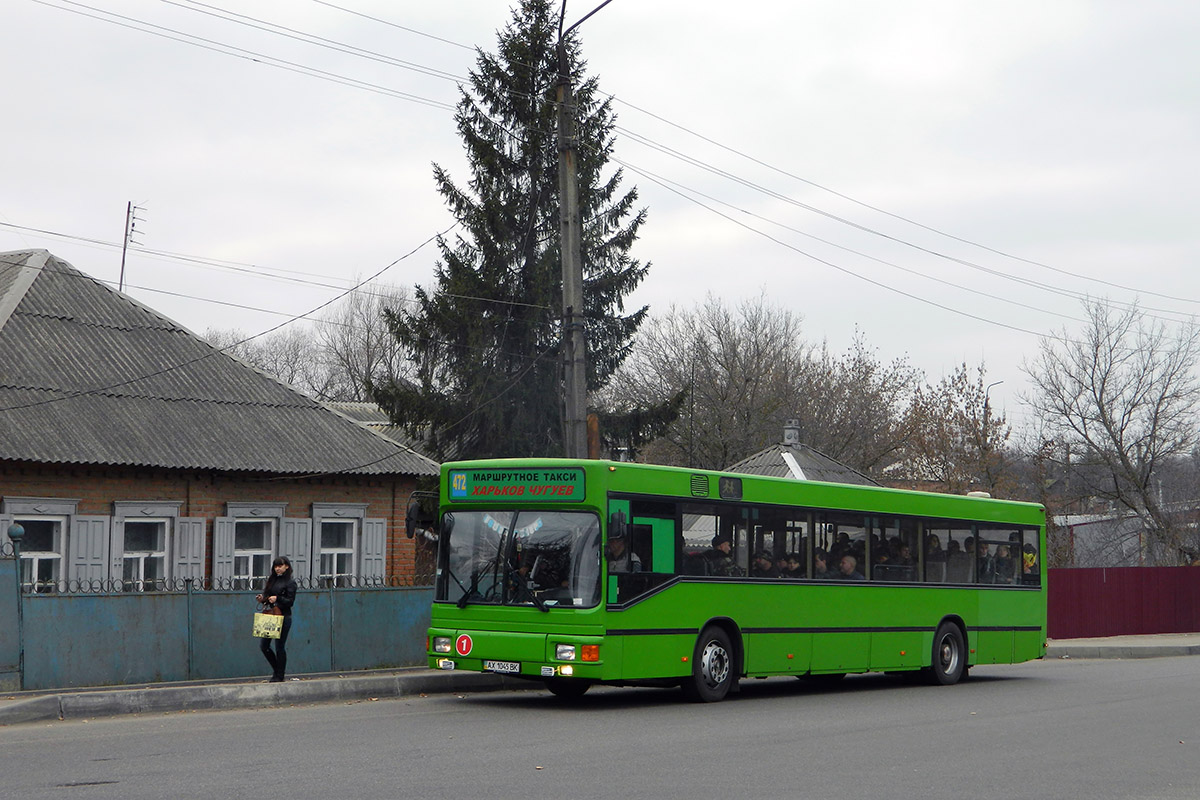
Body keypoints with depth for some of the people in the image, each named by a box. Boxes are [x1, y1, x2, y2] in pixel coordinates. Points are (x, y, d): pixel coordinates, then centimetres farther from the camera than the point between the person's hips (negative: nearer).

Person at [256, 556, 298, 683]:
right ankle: (276, 670, 24)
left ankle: (279, 676, 10)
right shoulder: (271, 579, 14)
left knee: (280, 647, -1)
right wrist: (262, 599, -1)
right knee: (264, 646, 5)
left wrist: (277, 599, -23)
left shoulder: (290, 582, -5)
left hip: (283, 617, -6)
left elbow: (290, 601, -10)